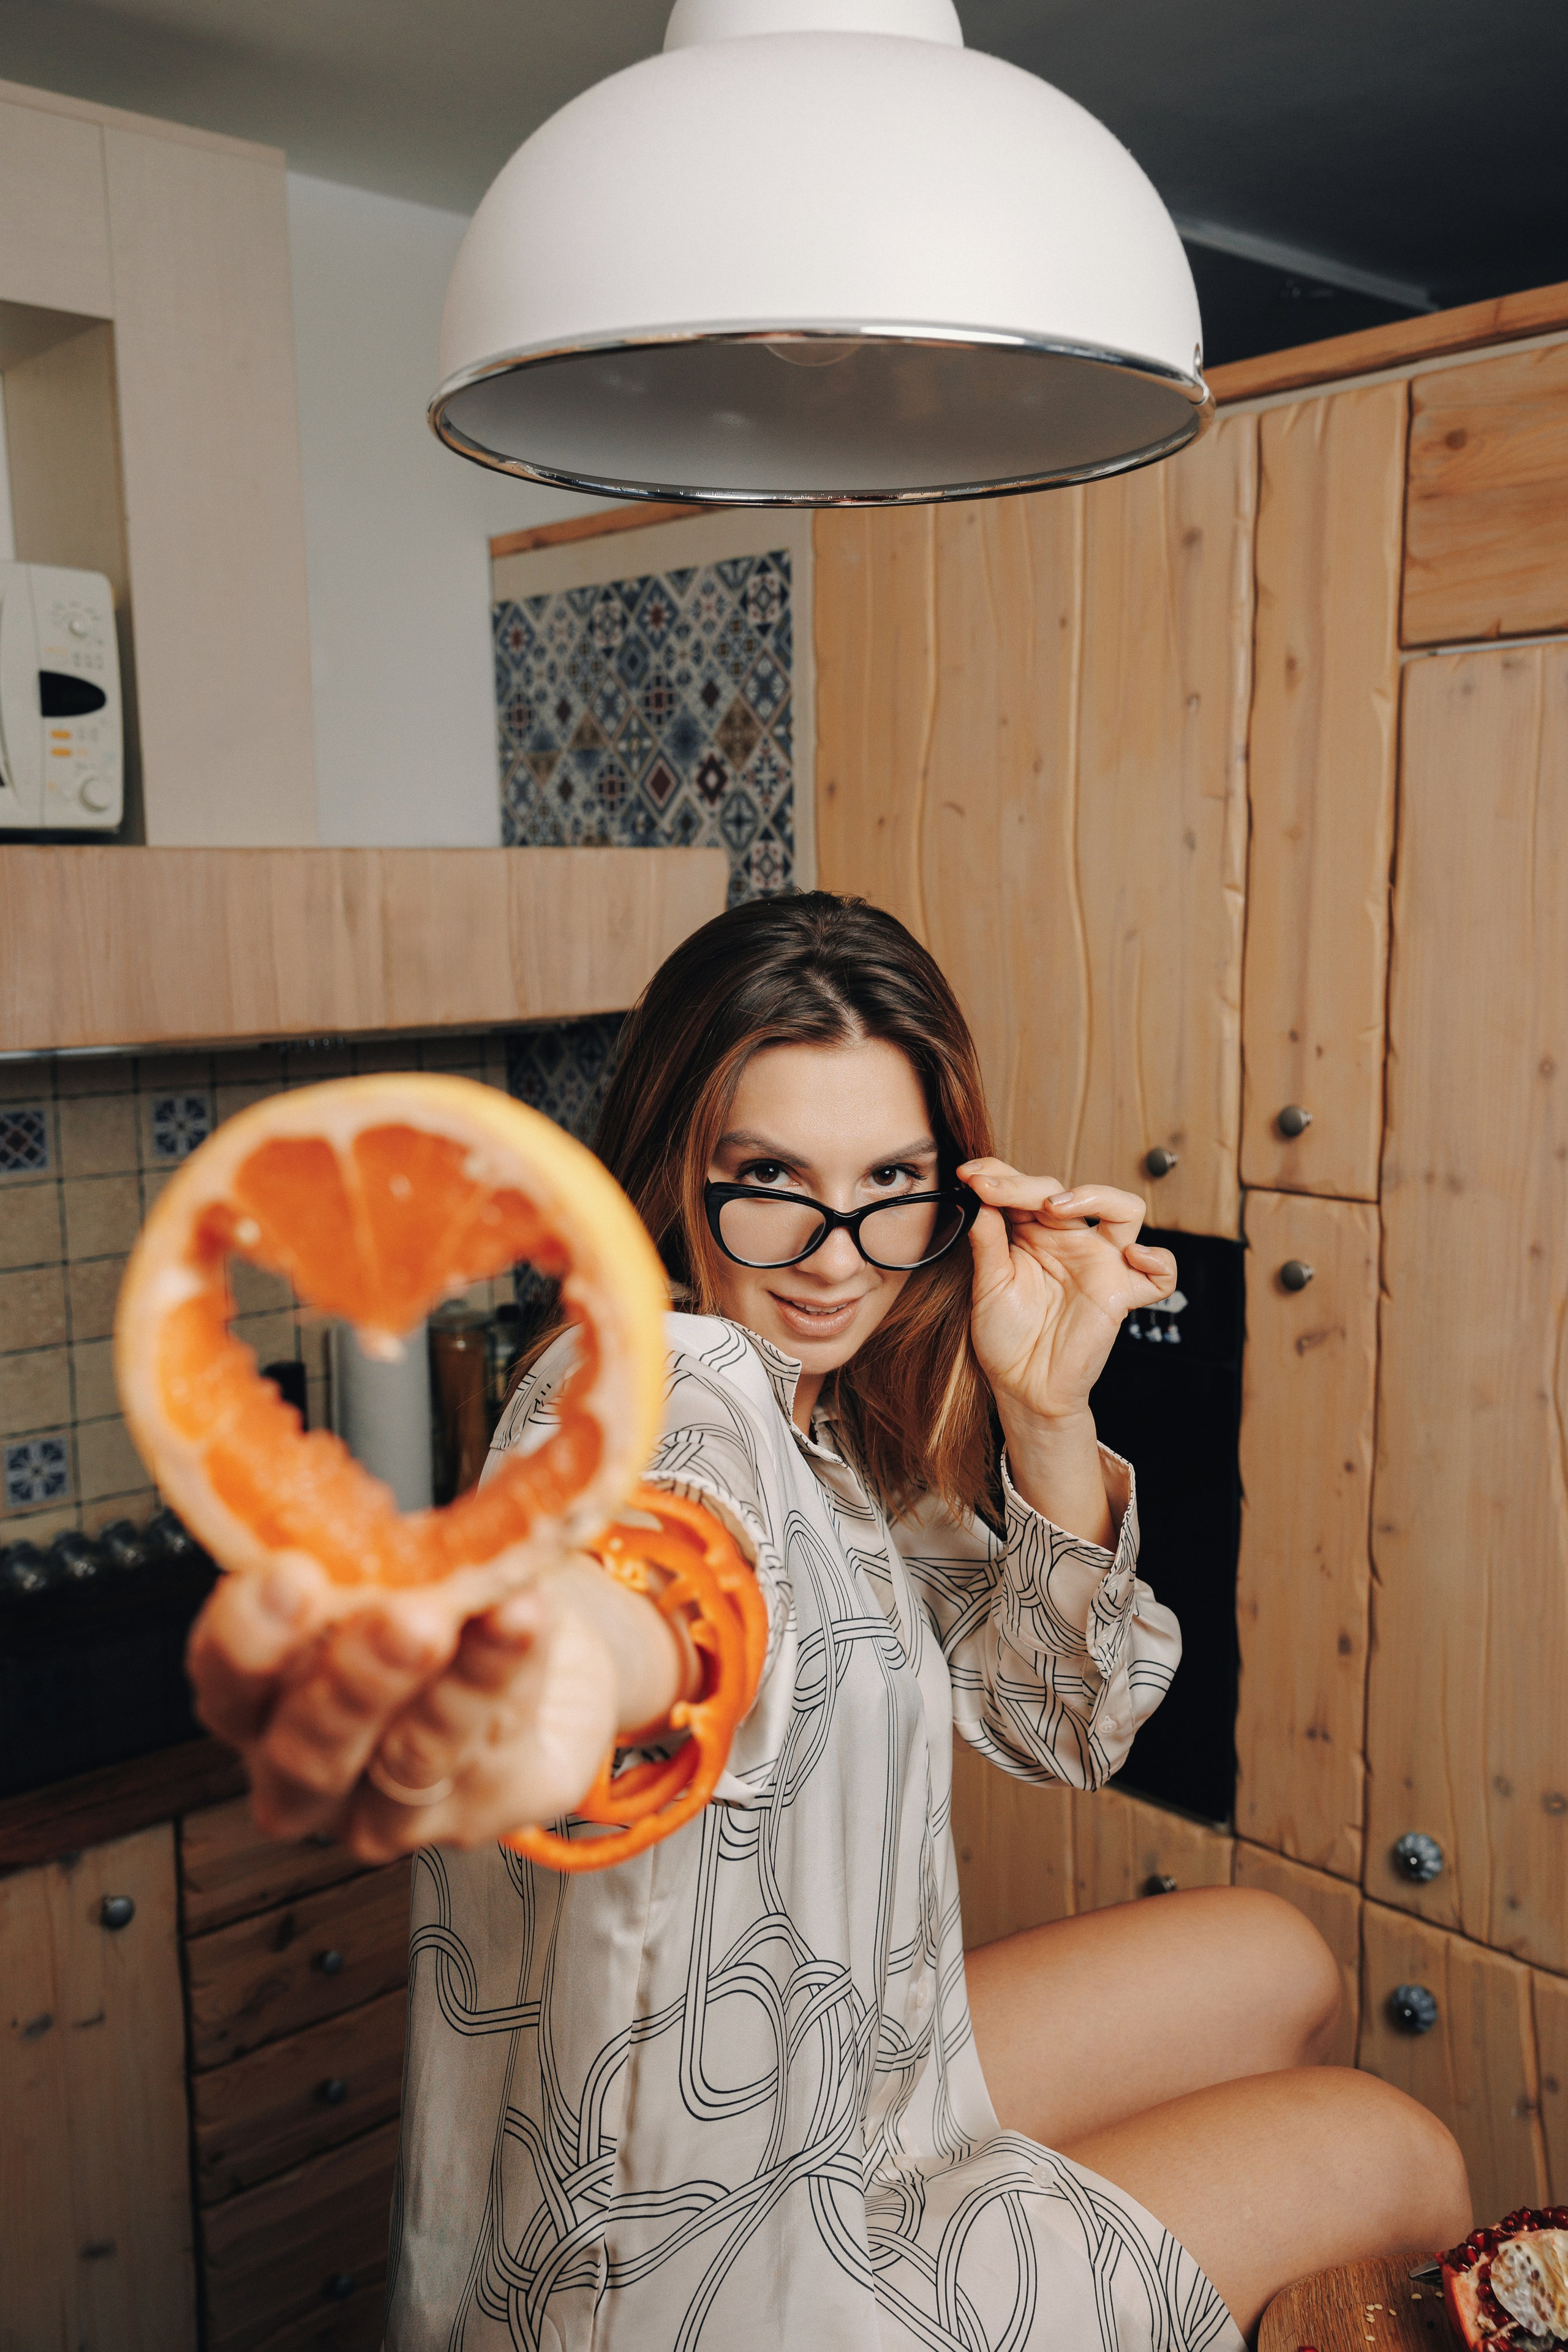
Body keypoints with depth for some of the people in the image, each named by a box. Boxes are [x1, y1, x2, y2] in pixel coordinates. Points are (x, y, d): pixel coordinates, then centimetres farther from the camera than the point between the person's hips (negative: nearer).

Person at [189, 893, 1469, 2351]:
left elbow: (1054, 1722, 3)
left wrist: (1044, 1408, -13)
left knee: (1273, 1965, 20)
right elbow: (670, 1559, -52)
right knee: (1384, 2149, 6)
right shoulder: (677, 1391, -27)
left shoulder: (819, 1408, 0)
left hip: (817, 2109, 8)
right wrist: (542, 1660, -76)